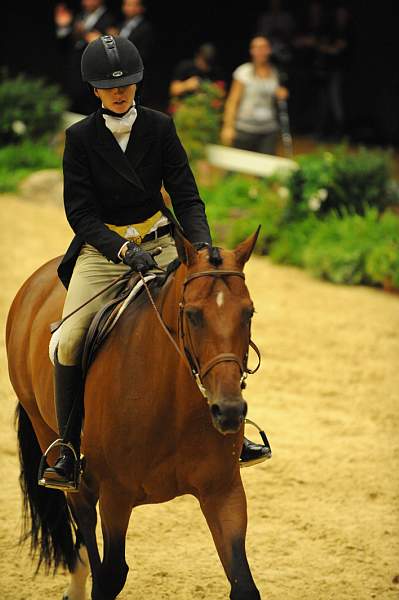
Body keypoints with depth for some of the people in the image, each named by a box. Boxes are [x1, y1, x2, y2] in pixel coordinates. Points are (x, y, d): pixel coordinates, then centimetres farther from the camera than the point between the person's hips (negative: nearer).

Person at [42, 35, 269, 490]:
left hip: (156, 244, 2)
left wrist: (202, 245, -21)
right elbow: (80, 211, -9)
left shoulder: (159, 128, -1)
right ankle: (68, 451, -11)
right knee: (68, 342, -21)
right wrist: (122, 250, -25)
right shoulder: (80, 138, -6)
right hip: (100, 248, -2)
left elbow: (186, 196, -3)